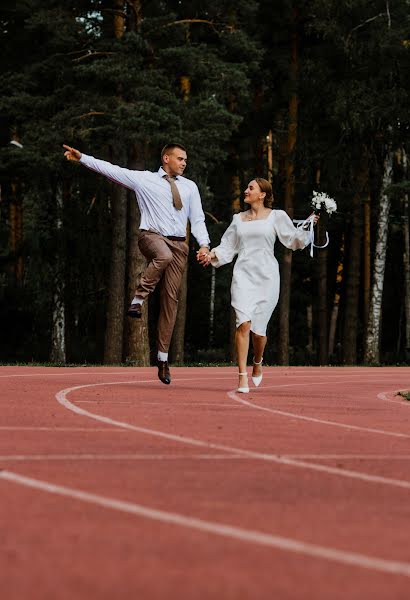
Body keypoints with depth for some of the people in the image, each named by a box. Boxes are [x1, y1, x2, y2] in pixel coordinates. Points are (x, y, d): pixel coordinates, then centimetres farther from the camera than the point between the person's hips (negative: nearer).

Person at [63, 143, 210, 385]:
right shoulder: (144, 179, 6)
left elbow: (198, 219, 13)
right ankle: (139, 299, -26)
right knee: (164, 256, -41)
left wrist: (204, 244, -3)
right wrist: (82, 158, -4)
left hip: (179, 244, 4)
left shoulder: (190, 187, 15)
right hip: (152, 236, -4)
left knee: (171, 298, -1)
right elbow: (112, 170, 2)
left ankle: (163, 358, 3)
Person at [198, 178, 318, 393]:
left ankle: (257, 363, 34)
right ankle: (242, 377, -15)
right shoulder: (239, 219, 15)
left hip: (266, 277, -2)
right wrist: (213, 254, 0)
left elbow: (294, 240, 4)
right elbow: (228, 247, 18)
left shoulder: (276, 217, 6)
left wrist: (307, 225, -11)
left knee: (258, 328, 1)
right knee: (243, 323, -16)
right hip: (243, 274, 2)